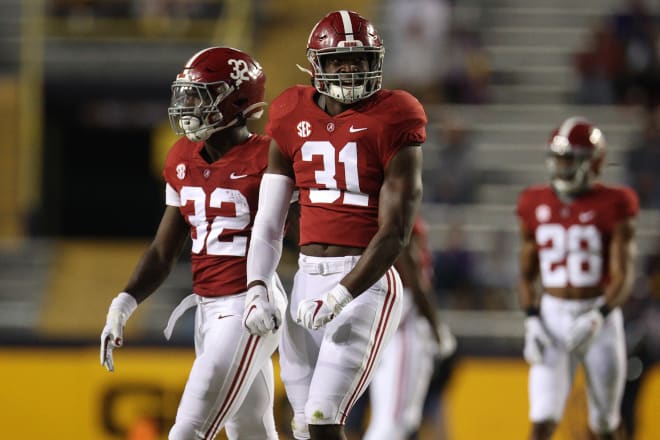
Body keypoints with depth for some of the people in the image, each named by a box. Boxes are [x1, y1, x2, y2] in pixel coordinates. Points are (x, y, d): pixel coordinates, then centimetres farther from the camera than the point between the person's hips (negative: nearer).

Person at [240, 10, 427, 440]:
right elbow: (268, 223, 12)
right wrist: (257, 289, -3)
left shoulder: (391, 122, -7)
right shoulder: (294, 119, 8)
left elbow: (395, 234, -12)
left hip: (365, 280, -6)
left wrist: (339, 297, -19)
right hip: (308, 277, 6)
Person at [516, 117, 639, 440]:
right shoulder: (535, 206, 3)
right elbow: (527, 273, 11)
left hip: (599, 316, -1)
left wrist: (598, 317, -26)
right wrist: (531, 320, -4)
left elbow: (623, 277, -10)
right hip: (552, 316, 1)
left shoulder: (612, 207, -6)